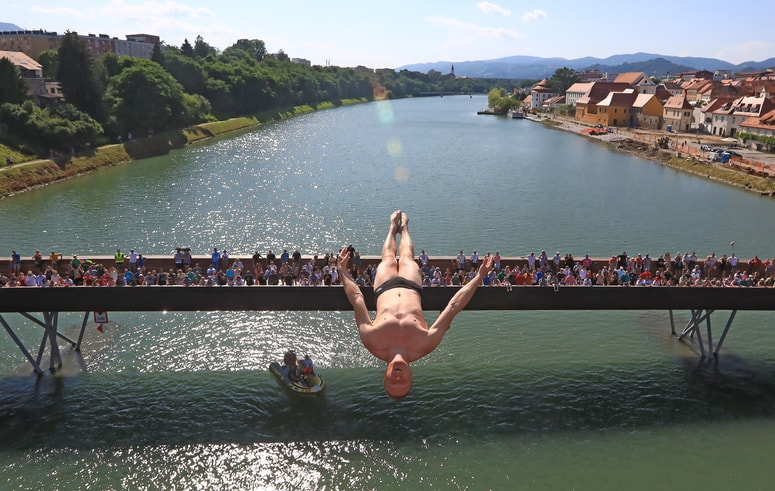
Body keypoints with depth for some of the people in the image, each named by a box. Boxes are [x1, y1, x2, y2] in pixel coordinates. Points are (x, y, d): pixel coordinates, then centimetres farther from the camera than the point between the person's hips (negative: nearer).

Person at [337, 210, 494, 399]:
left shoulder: (374, 342, -43)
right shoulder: (423, 346, -43)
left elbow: (357, 299, -35)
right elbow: (454, 305, -39)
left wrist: (343, 269, -23)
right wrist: (480, 275, -33)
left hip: (385, 288, 0)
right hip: (412, 288, 0)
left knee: (389, 258, 27)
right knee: (406, 257, 26)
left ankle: (394, 227, 63)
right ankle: (403, 227, 62)